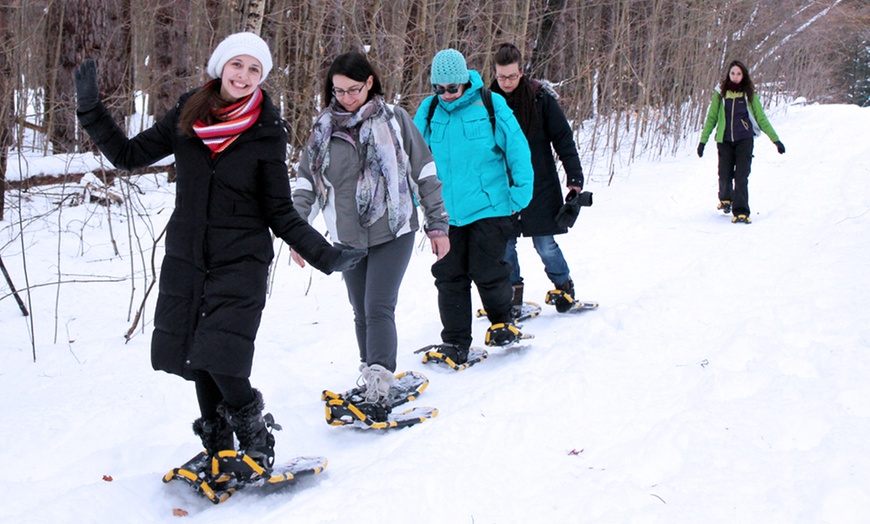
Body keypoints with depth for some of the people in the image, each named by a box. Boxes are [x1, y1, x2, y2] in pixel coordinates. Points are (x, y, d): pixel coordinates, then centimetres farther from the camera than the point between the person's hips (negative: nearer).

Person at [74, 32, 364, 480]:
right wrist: (91, 111, 0)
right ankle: (217, 447, 28)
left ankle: (256, 440, 9)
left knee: (221, 359, -16)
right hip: (185, 259, 4)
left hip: (240, 262, -4)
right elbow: (128, 155, 10)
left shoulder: (267, 135, -6)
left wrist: (325, 255, -11)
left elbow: (280, 214, -2)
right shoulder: (185, 116, 2)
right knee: (195, 356, 10)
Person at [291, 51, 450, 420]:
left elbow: (425, 173, 2)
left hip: (392, 231, -4)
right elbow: (306, 182, 8)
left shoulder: (393, 119, -2)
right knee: (361, 313, 10)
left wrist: (438, 225, 2)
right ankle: (371, 378, 23)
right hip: (347, 237, 4)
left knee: (378, 309, -13)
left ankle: (379, 389, -15)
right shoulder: (324, 128, 5)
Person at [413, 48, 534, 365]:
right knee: (448, 276, 4)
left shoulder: (490, 105, -5)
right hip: (446, 211, 3)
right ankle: (455, 343, 15)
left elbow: (517, 149, -1)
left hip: (489, 207, -3)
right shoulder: (428, 111, 4)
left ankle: (502, 322, 27)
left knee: (487, 272, -1)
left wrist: (520, 194, -3)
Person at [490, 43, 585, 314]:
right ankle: (513, 293, 18)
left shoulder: (540, 97, -7)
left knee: (545, 244, 0)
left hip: (539, 185, -2)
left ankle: (564, 287, 21)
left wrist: (575, 178, -9)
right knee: (505, 243, 3)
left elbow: (563, 138, -4)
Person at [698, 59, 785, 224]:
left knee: (741, 176, -11)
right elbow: (711, 118, 10)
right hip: (724, 140, 1)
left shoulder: (749, 95, 4)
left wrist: (775, 139, 6)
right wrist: (703, 140, 5)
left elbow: (761, 119, 9)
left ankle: (741, 212, -9)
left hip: (744, 139, -1)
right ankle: (725, 198, 33)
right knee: (725, 175, 1)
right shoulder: (720, 94, 6)